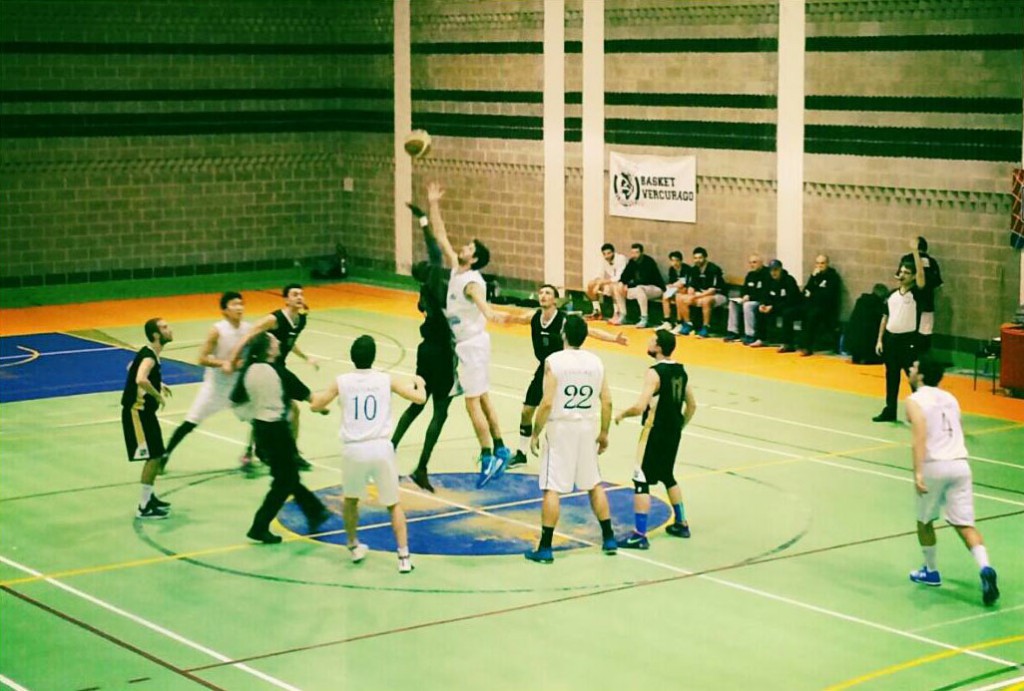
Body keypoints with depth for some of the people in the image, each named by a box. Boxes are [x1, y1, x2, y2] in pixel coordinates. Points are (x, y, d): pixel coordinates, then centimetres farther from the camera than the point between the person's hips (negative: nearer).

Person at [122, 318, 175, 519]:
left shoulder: (149, 353, 9)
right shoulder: (149, 356, -22)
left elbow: (133, 368, 28)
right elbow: (141, 380, -42)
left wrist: (158, 384, 21)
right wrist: (158, 395, -26)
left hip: (144, 410, 10)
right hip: (136, 412, -10)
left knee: (157, 455, 18)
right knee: (152, 457, -8)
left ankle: (149, 497, 30)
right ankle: (143, 507, -3)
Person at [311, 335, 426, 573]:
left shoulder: (342, 382, 3)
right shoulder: (386, 380, 3)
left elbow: (315, 406, 12)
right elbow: (419, 398, 7)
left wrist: (329, 394, 33)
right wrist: (419, 383, 29)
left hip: (354, 450, 0)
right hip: (381, 448, 0)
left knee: (350, 499, 27)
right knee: (393, 504, 12)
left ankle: (354, 547, 35)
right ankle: (404, 557, 3)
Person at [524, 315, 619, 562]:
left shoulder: (554, 361, -12)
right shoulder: (596, 361, 2)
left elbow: (547, 403, -17)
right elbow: (607, 401, 3)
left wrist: (535, 433, -7)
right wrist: (604, 433, 14)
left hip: (561, 428, -5)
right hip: (588, 429, 5)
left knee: (552, 489, -1)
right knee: (594, 484, 18)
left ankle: (545, 548, -1)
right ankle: (609, 539, 24)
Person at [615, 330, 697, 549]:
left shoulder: (655, 373, -19)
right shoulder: (680, 371, 6)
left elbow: (639, 407, -26)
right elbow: (692, 405, 14)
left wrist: (622, 414, -7)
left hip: (655, 433, -8)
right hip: (673, 432, 8)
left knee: (641, 481, -4)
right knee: (667, 476, 25)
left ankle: (639, 535, -6)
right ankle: (681, 524, 33)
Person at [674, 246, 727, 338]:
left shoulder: (713, 269, -19)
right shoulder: (694, 269, 2)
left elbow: (713, 290, -24)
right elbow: (691, 286, 7)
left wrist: (696, 296, -29)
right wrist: (690, 296, -15)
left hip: (718, 295, -7)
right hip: (701, 294, 7)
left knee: (706, 301, -40)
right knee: (681, 299, -8)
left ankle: (705, 328, -30)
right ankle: (687, 325, 0)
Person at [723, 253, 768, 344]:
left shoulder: (766, 274, -14)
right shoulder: (750, 274, 14)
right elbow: (744, 289, 19)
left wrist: (750, 297, -23)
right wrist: (744, 296, -4)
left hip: (763, 301, -9)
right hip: (749, 299, 9)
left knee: (748, 305, -34)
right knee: (733, 303, -4)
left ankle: (750, 336, -33)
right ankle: (733, 332, -5)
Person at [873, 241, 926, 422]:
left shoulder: (916, 293, -6)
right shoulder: (892, 295, 10)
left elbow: (921, 274, -23)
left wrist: (915, 251, -26)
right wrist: (880, 339, 10)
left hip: (908, 340, -6)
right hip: (890, 338, 6)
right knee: (891, 377, 13)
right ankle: (890, 410, 22)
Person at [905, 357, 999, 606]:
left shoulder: (915, 401, -1)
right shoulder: (950, 398, 19)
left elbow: (920, 435, -16)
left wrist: (918, 472, -23)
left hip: (934, 466, -5)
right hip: (960, 463, 5)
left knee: (925, 521, 18)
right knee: (965, 524, 0)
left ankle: (931, 572, 30)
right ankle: (985, 569, -22)